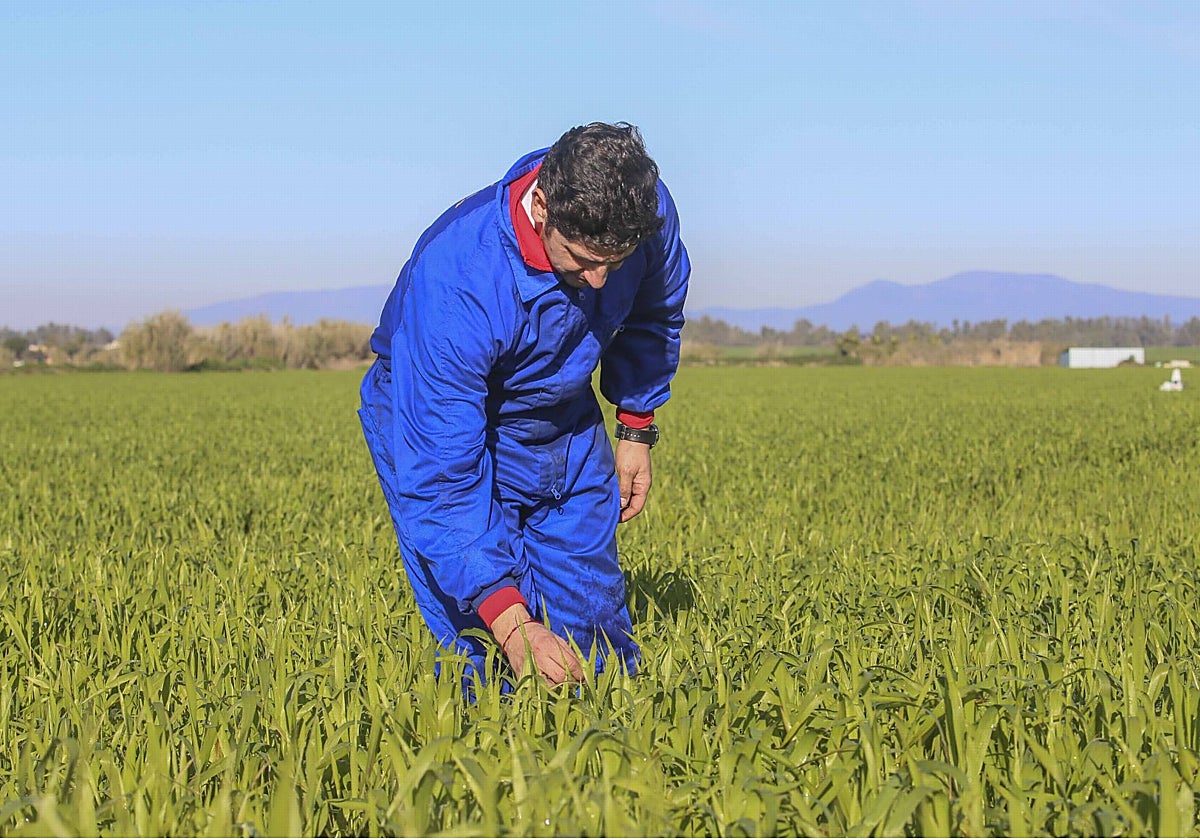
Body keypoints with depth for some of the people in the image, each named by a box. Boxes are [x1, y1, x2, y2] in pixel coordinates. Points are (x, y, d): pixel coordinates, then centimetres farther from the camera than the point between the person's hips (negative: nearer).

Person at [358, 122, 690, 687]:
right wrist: (511, 624, -44)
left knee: (597, 627, 4)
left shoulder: (647, 209, -23)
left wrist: (637, 427, 9)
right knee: (490, 659, -14)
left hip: (563, 420, 5)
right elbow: (438, 479, -37)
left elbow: (653, 312, 4)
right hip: (441, 417, -4)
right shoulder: (453, 285, -39)